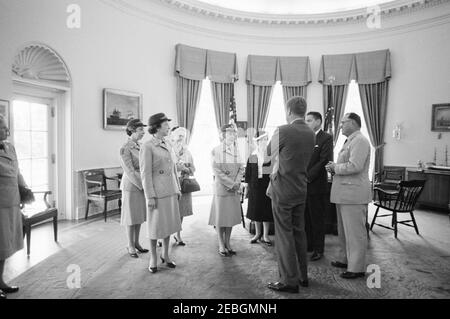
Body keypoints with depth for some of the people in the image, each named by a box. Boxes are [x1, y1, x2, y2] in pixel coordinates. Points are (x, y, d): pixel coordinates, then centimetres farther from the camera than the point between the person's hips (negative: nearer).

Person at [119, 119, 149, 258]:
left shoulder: (139, 147, 9)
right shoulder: (125, 149, -15)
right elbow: (130, 172, -17)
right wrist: (143, 186, -15)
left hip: (142, 185, 7)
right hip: (131, 186, -7)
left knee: (139, 215, 14)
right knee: (131, 216, 5)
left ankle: (137, 243, 27)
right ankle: (130, 246, 19)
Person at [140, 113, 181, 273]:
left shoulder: (167, 144, 10)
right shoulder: (147, 147, -12)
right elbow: (145, 174, -14)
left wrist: (178, 188, 13)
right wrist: (150, 196, -15)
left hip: (170, 190, 7)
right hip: (157, 191, -7)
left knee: (169, 223, 14)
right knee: (155, 225, 6)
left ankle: (165, 255, 30)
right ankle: (153, 258, 23)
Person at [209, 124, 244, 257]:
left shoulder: (237, 150, 9)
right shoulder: (216, 150, -7)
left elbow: (241, 169, 8)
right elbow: (217, 171, -12)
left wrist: (237, 182, -9)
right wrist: (231, 184, -14)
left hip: (235, 189, 5)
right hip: (221, 188, -5)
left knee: (232, 216, 10)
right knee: (220, 217, 3)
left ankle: (227, 243, 24)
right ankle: (221, 246, 15)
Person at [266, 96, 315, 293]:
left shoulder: (282, 131, -15)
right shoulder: (310, 134, 4)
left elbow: (269, 153, 2)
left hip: (282, 190, -7)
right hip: (301, 190, 7)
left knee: (284, 235, 3)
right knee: (299, 232, 17)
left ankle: (290, 281, 12)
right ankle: (303, 275, 30)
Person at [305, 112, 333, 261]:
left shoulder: (326, 138, -6)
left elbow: (325, 161, -14)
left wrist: (308, 176, -17)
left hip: (316, 185, -6)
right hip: (303, 185, 6)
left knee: (317, 219, 4)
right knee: (306, 218, 13)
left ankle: (318, 249, 17)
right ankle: (308, 244, 27)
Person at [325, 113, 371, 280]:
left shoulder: (360, 141, -13)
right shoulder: (350, 141, 20)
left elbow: (354, 166, -25)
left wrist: (335, 168, -11)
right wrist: (335, 167, 9)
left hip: (354, 193, -11)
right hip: (343, 193, 11)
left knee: (355, 231, -2)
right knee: (344, 229, 19)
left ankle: (357, 268, 7)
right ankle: (345, 259, 32)